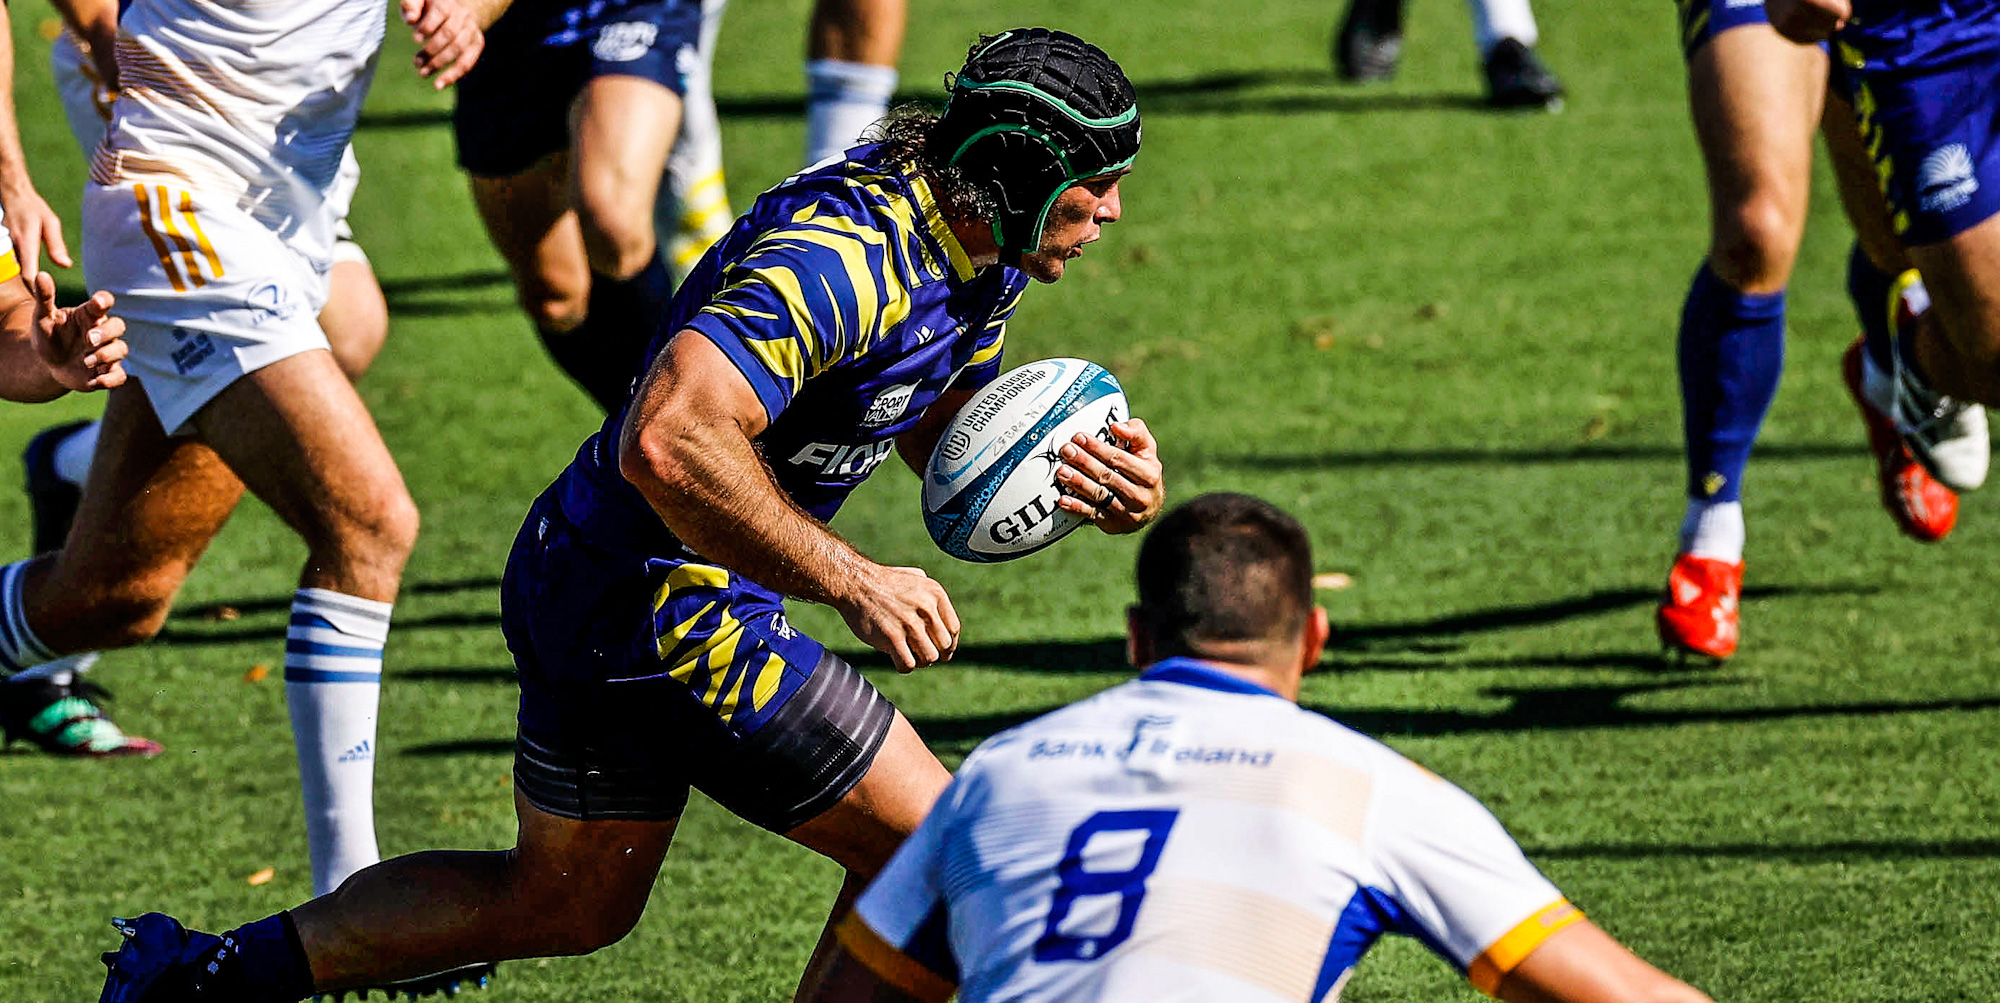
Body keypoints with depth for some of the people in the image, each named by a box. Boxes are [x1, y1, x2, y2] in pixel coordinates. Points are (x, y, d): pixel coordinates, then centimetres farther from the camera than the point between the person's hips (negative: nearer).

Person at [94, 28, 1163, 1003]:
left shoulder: (977, 257, 4)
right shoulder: (842, 258, -28)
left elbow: (949, 434, 20)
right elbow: (669, 441, -39)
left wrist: (1098, 483, -1)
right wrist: (850, 582, -31)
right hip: (668, 607, -11)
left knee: (562, 905, 23)